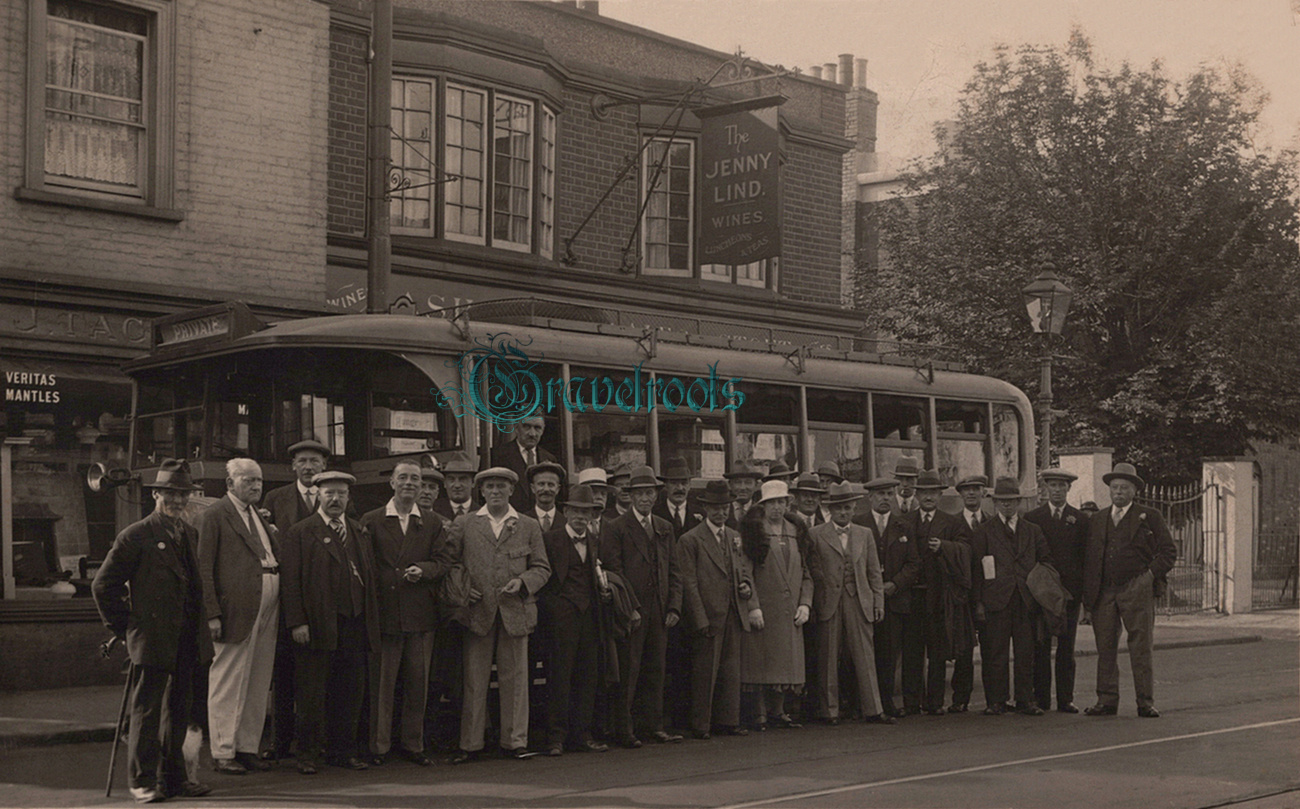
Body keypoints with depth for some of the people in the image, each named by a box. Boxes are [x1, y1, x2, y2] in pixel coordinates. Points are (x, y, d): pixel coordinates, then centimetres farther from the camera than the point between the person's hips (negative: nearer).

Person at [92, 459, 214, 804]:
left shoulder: (190, 535, 15)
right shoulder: (135, 537, -6)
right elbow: (103, 585, -5)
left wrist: (199, 629, 14)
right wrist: (125, 628, -4)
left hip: (189, 642, 7)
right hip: (153, 641, -7)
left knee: (180, 711, 12)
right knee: (146, 712, -2)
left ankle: (174, 778, 21)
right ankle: (143, 781, 6)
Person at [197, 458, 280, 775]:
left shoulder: (259, 515, 19)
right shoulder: (214, 516, -4)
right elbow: (204, 568, -9)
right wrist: (212, 614, -15)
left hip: (267, 611, 7)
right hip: (236, 611, -7)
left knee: (258, 684, 10)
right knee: (228, 684, 0)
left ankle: (248, 748, 19)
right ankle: (222, 752, 7)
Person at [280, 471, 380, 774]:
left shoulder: (359, 532, 17)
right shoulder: (300, 533, 2)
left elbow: (370, 577, 16)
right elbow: (290, 581, -4)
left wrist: (372, 622, 9)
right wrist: (297, 622, -12)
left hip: (354, 625, 4)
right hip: (316, 626, -4)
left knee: (350, 693, 7)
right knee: (312, 694, 0)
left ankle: (343, 751, 17)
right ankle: (308, 753, 9)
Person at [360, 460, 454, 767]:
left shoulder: (432, 523, 12)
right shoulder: (371, 521, 5)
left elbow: (443, 560, 6)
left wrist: (423, 570, -12)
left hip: (420, 613, 2)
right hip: (384, 612, -2)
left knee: (418, 681, 5)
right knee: (381, 682, 2)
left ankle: (413, 745, 14)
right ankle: (378, 746, 9)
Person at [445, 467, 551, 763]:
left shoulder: (529, 526, 11)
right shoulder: (463, 525, 10)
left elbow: (542, 568, 10)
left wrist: (522, 582, -8)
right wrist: (461, 587, -3)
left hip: (515, 611, 0)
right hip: (477, 612, 0)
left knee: (515, 678, 3)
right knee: (474, 680, 1)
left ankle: (514, 741, 12)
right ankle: (470, 744, 8)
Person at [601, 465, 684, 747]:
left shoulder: (665, 528, 15)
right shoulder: (617, 529, -2)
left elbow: (674, 570, 15)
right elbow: (613, 571, -7)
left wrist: (674, 607, 5)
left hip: (659, 612, 5)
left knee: (655, 669, 8)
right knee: (628, 671, -4)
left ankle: (653, 724, 16)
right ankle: (623, 729, 1)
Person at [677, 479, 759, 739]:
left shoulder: (734, 537, 16)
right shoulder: (690, 540, -4)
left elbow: (745, 570, 22)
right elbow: (689, 583, -8)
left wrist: (748, 587, -1)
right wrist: (701, 619, -14)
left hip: (734, 615, 6)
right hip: (708, 615, -6)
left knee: (731, 668, 9)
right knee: (705, 671, -3)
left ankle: (727, 720, 17)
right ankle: (700, 725, 4)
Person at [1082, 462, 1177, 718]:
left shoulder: (1149, 517, 7)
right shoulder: (1098, 520, 17)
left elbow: (1169, 551, 6)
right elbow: (1089, 558, 18)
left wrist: (1151, 575, -5)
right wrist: (1088, 592, 7)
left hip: (1136, 592, -3)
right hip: (1104, 593, 3)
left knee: (1141, 648, -2)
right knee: (1105, 648, 2)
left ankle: (1145, 702, 4)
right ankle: (1106, 701, 7)